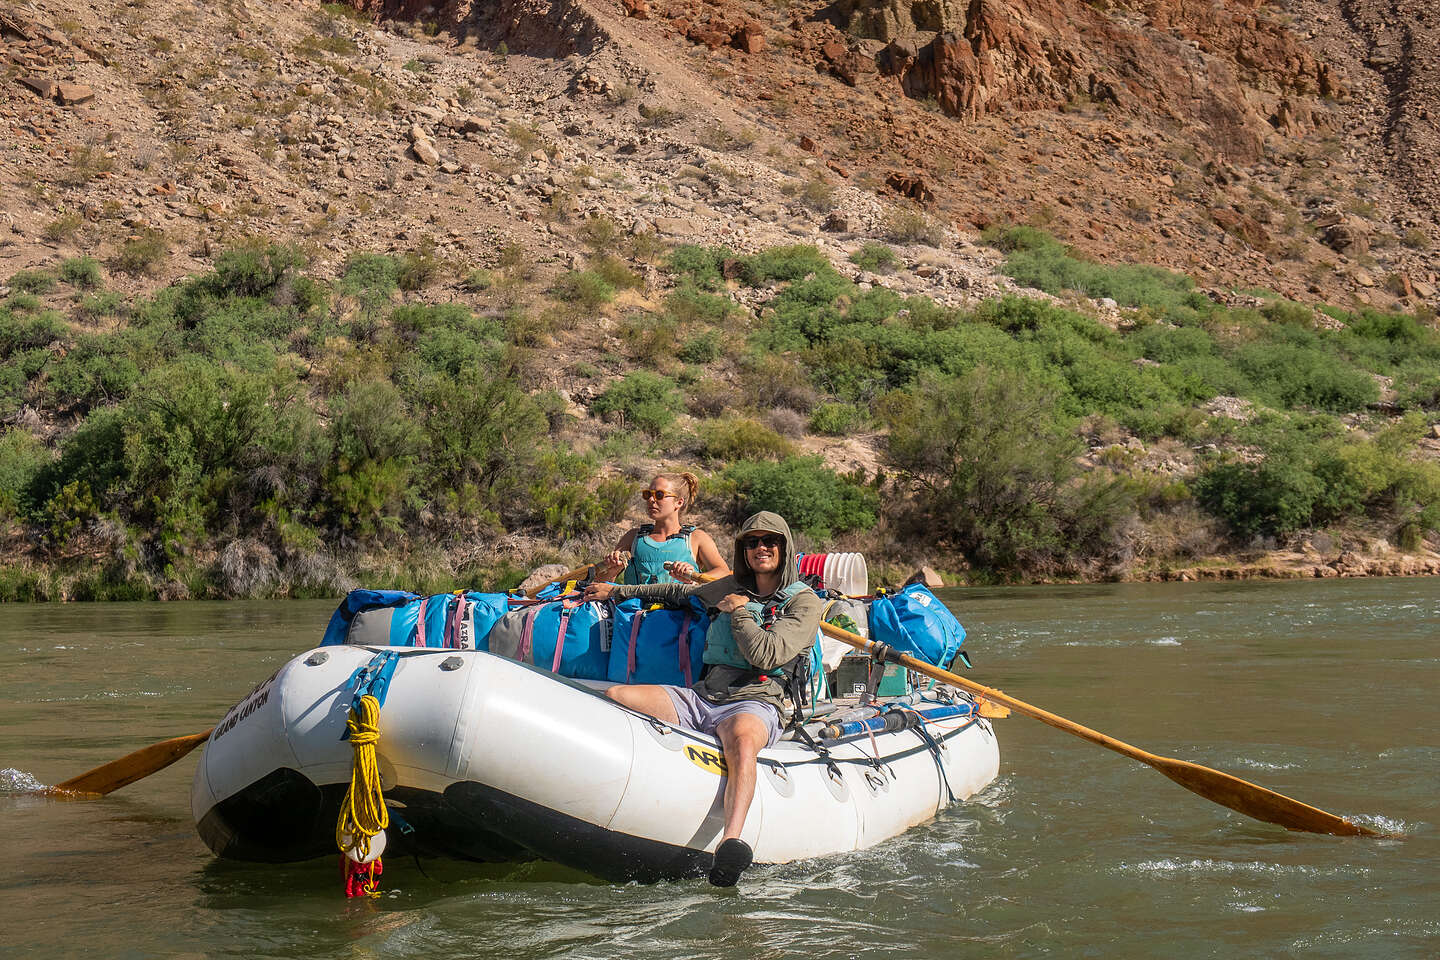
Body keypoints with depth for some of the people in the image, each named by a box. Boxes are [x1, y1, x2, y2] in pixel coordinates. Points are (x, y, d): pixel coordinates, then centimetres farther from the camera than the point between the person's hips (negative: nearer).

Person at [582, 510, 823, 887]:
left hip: (754, 704, -6)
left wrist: (739, 612, 2)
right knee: (614, 696, -17)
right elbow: (680, 593, 40)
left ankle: (731, 841, -67)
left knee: (741, 738, -44)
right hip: (701, 697, 6)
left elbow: (765, 655, -9)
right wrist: (617, 591, 44)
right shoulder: (731, 588, 22)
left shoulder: (804, 602, 5)